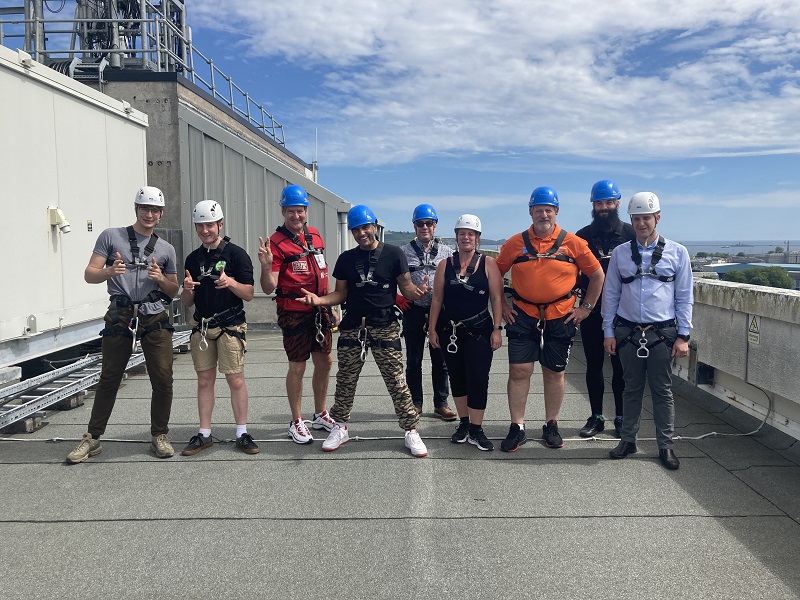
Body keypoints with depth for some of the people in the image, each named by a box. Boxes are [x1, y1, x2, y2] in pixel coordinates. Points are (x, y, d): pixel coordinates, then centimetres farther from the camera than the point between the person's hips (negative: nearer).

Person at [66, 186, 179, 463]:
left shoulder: (166, 249, 14)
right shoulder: (111, 236, 7)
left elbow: (173, 291, 17)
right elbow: (89, 274, 3)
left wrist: (160, 279, -4)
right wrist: (110, 271, -17)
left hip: (155, 319, 2)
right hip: (120, 318, -2)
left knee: (163, 380, -1)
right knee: (108, 379, 4)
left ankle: (160, 436, 14)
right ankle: (93, 438, 18)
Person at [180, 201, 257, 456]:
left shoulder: (236, 253, -3)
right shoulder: (192, 258, 12)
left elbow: (249, 294, -6)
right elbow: (188, 302, 14)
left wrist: (231, 282, -25)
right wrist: (187, 289, -9)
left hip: (230, 326, -4)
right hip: (201, 327, 5)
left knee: (236, 380, -3)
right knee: (204, 381, 8)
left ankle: (242, 434, 8)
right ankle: (204, 434, 17)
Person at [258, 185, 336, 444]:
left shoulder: (315, 236, 8)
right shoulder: (277, 243, -12)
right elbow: (269, 288, -15)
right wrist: (266, 266, -33)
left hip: (319, 311, 7)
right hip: (294, 313, -6)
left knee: (324, 362, 13)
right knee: (297, 367, 2)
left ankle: (320, 415, 31)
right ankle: (297, 422, 19)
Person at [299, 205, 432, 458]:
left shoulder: (393, 254, 0)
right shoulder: (346, 259, 9)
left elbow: (405, 287, 1)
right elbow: (340, 293, 12)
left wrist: (416, 291, -22)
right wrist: (319, 299, -6)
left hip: (385, 325, -3)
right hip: (352, 327, 3)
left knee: (396, 381, -3)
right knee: (345, 380, 9)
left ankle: (411, 431, 10)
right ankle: (340, 427, 27)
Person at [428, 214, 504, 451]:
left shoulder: (488, 263, -1)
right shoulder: (445, 265, 5)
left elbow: (497, 298, -2)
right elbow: (437, 300, 7)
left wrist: (497, 329, -8)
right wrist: (433, 329, 3)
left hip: (479, 331, -2)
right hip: (450, 331, 3)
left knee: (478, 380, -6)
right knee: (457, 378, 11)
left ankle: (476, 430, 6)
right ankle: (463, 423, 25)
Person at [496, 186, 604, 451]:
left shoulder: (573, 243, -1)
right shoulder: (515, 243, 1)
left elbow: (597, 275, 7)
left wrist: (585, 308, 5)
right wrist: (502, 306, 6)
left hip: (560, 318, 0)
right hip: (523, 317, 0)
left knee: (555, 373, 10)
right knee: (518, 371, -1)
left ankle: (551, 426, 25)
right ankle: (517, 428, 11)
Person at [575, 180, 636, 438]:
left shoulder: (630, 233, 2)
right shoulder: (583, 235, 6)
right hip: (591, 311, 2)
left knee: (621, 366, 6)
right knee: (594, 365, 8)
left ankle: (621, 418, 18)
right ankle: (596, 417, 19)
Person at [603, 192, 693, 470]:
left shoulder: (677, 252, 2)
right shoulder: (620, 253, 6)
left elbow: (685, 297, 4)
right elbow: (611, 295, 8)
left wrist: (683, 336, -1)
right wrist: (608, 332, 4)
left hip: (662, 333, -1)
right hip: (628, 332, 1)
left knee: (663, 390, 6)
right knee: (632, 389, 11)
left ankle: (666, 445, 18)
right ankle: (628, 439, 23)